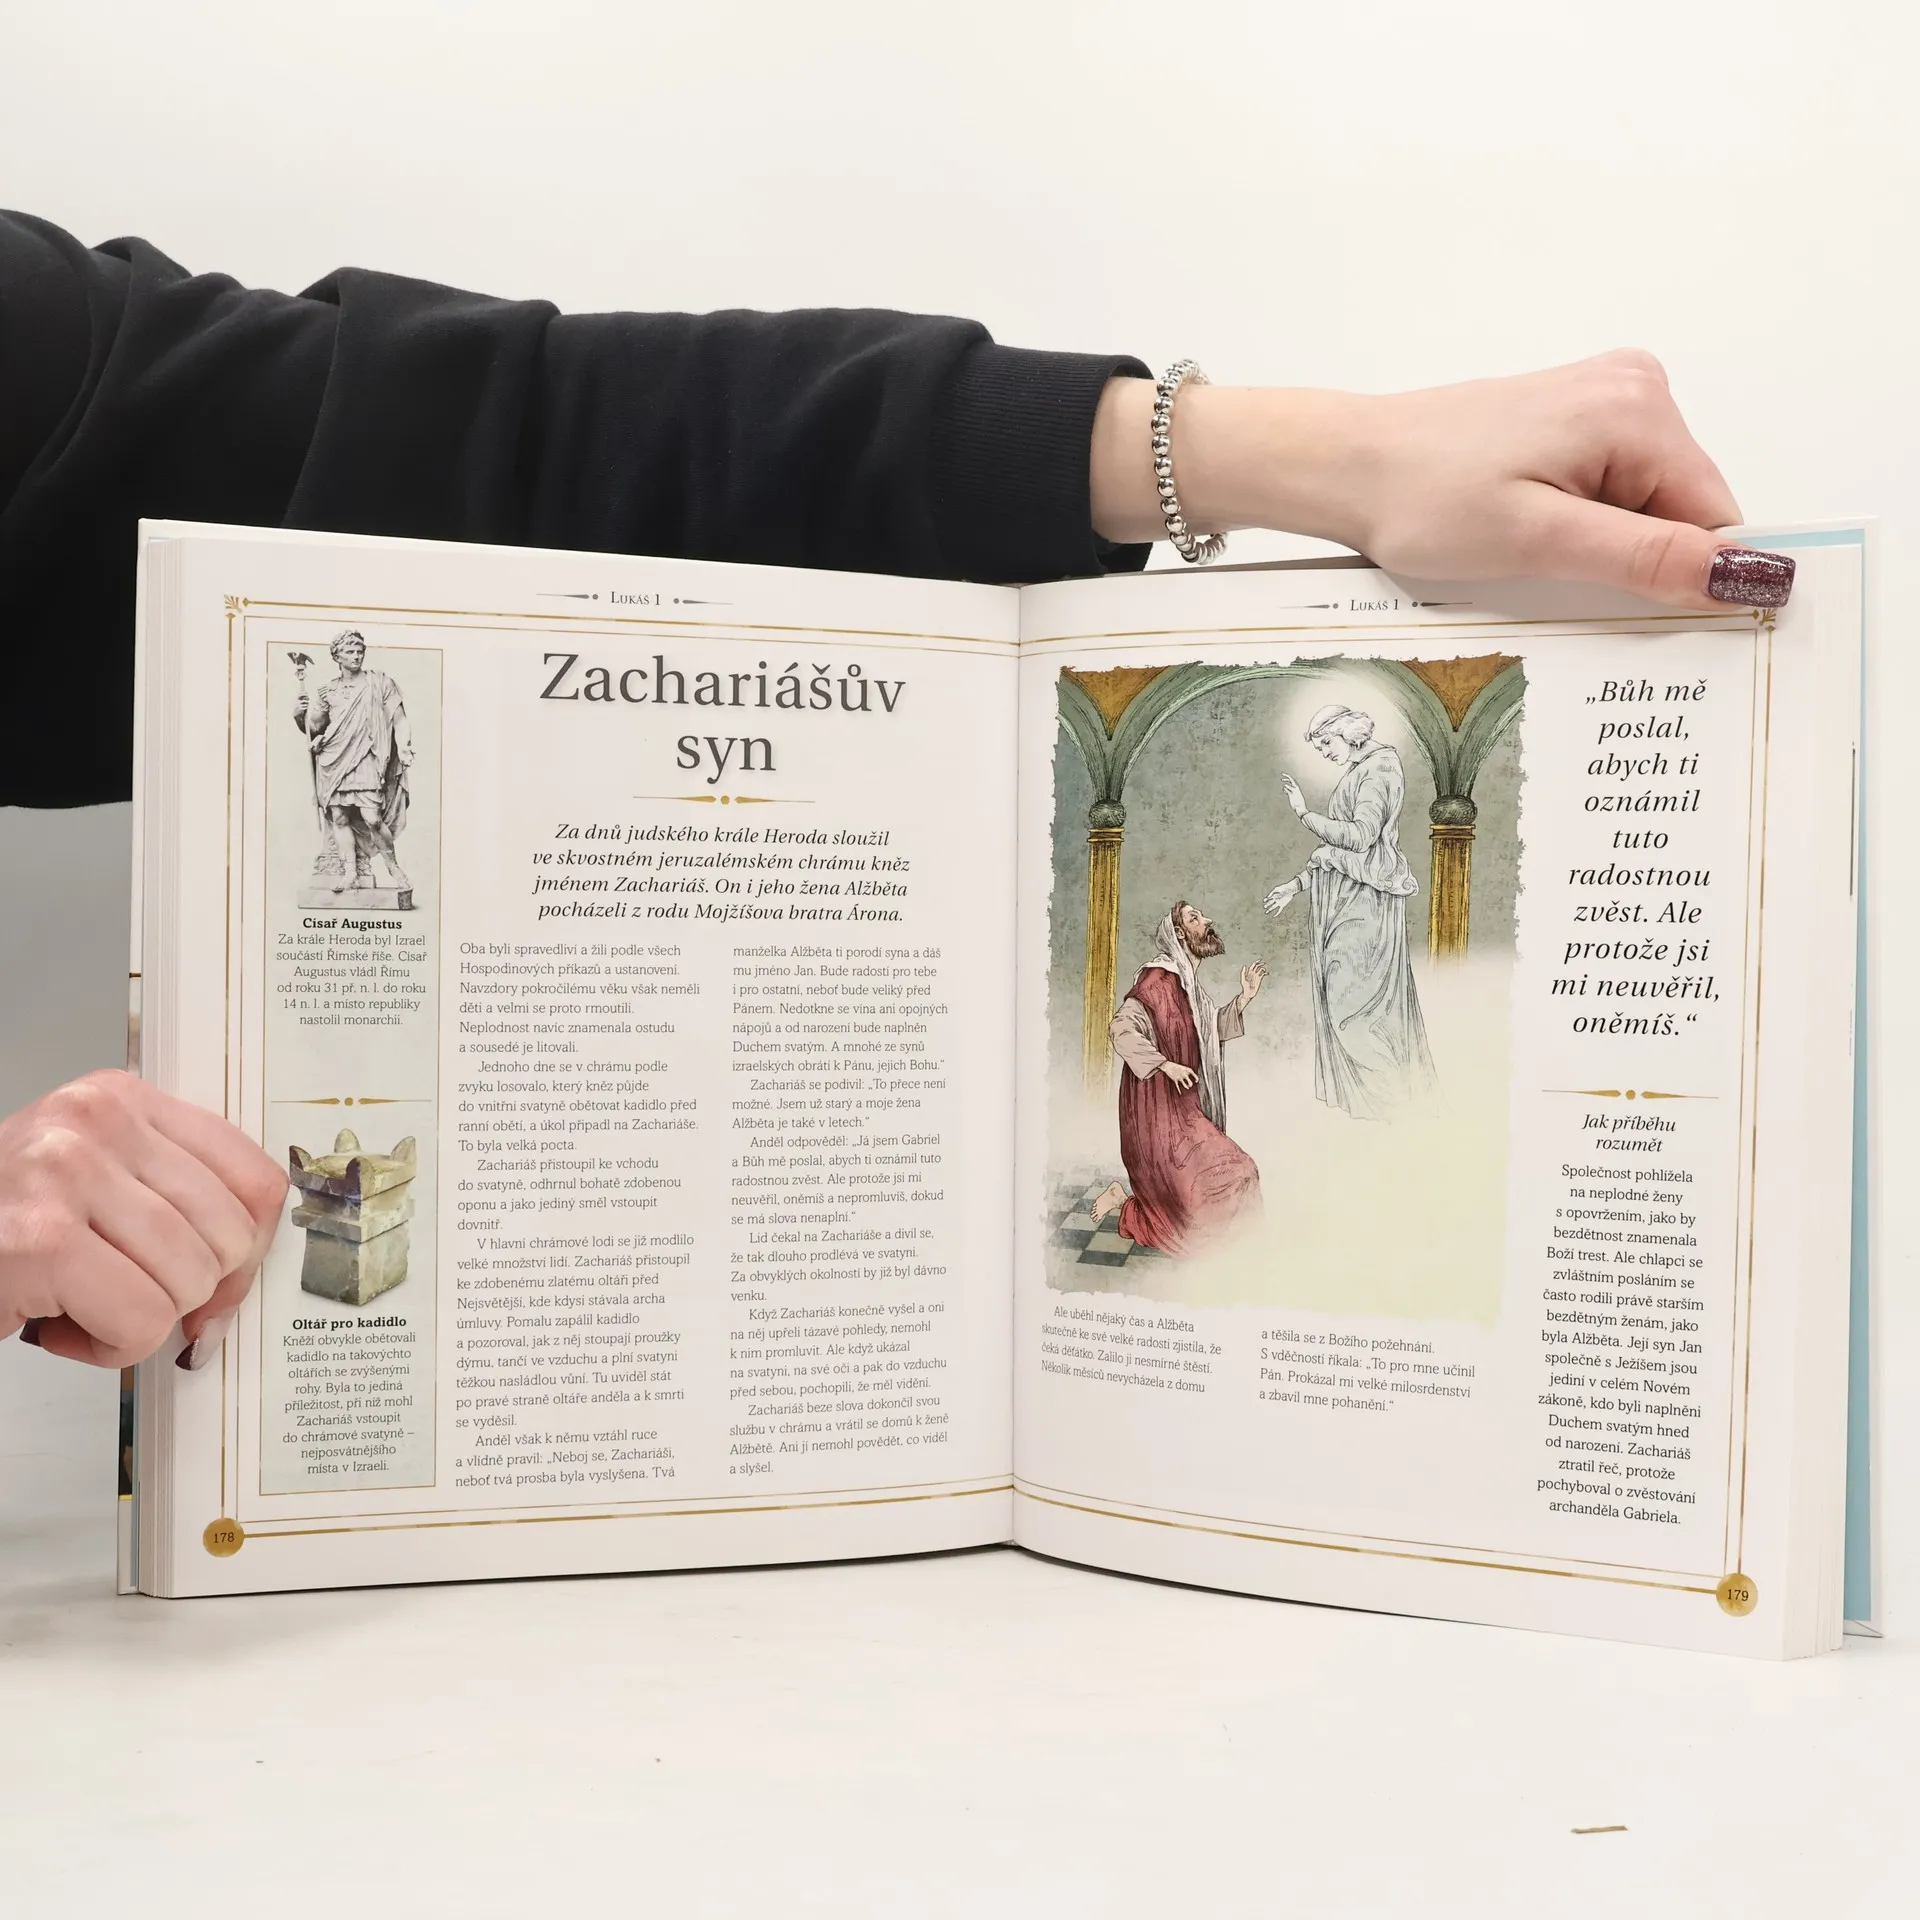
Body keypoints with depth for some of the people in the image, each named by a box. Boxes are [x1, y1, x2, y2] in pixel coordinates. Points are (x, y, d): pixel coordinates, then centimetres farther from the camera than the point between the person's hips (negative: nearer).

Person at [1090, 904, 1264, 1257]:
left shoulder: (1187, 983, 12)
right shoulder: (1159, 979, -17)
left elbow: (1211, 1030, 23)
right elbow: (1121, 1030, -24)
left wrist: (1244, 999, 11)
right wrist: (1166, 1065, -25)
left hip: (1185, 1109, 9)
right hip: (1159, 1111, -9)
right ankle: (1125, 1202, 2)